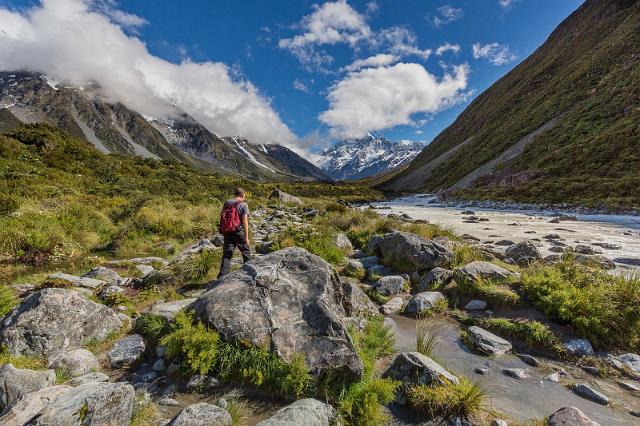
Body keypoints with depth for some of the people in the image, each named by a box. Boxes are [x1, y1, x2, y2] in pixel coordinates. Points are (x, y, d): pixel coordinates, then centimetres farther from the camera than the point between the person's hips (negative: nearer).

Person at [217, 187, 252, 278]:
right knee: (246, 252, 14)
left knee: (227, 254, 8)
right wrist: (246, 237, -10)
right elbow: (245, 221, -12)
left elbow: (221, 217, 9)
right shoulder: (243, 204, -7)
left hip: (227, 232, 4)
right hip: (238, 232, -4)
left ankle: (222, 275, 4)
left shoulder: (226, 202, 7)